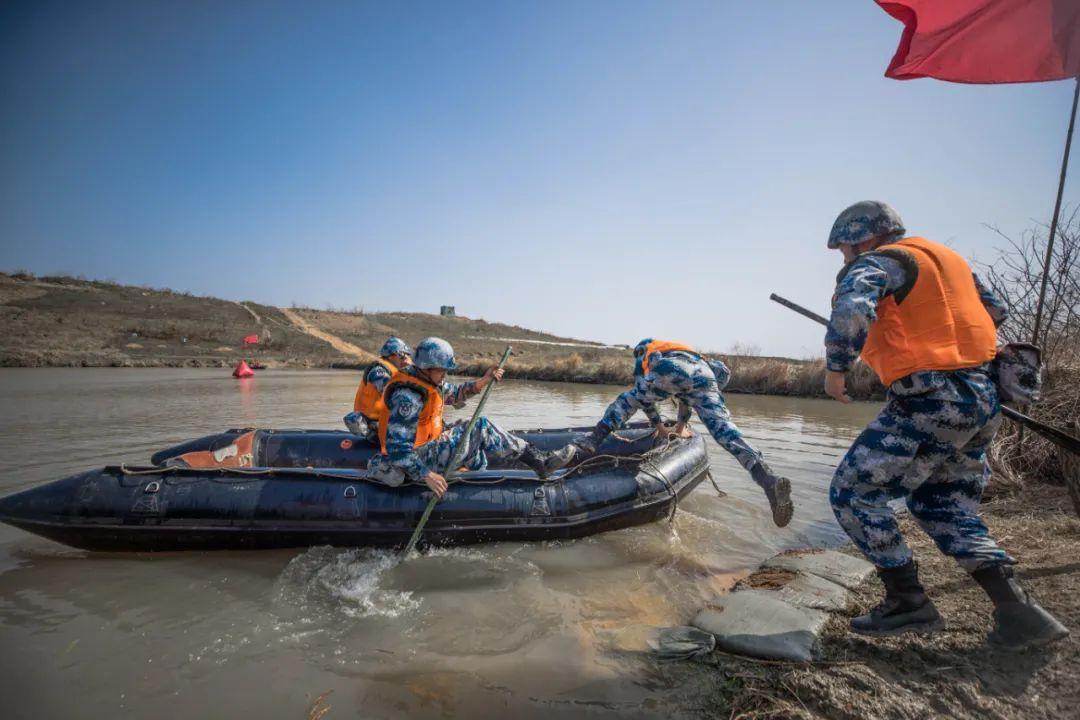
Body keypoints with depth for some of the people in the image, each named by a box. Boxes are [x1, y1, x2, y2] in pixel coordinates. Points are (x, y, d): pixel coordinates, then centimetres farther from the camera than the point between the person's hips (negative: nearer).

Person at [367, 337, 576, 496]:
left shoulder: (429, 381, 5)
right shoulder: (407, 396, -25)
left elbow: (454, 394, 19)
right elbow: (397, 447, -29)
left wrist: (482, 382, 4)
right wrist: (426, 475, -33)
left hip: (425, 447, 10)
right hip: (417, 461, -10)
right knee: (481, 428, -19)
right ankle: (540, 461, -16)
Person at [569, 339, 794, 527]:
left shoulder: (642, 359, 40)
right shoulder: (685, 349, 50)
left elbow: (642, 396, 34)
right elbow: (686, 396, 52)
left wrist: (660, 427, 43)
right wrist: (681, 426, 61)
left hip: (668, 371, -3)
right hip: (703, 373, 3)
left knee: (626, 400, 18)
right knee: (724, 429, -8)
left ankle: (591, 443, 5)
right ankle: (769, 480, -27)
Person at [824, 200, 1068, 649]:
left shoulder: (876, 263, -7)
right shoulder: (945, 257, 20)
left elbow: (851, 311, -27)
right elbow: (995, 311, 29)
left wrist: (836, 368, -16)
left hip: (929, 405, -9)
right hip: (982, 400, 9)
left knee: (851, 494, 1)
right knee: (946, 510, 20)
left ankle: (909, 604, 7)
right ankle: (1019, 614, 14)